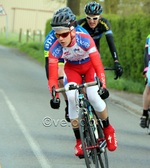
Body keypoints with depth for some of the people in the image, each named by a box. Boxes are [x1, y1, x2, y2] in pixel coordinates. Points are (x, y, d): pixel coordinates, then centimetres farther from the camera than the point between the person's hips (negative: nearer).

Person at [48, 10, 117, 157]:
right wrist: (54, 96, -42)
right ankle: (79, 140, -12)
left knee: (93, 96, -27)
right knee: (72, 97, -26)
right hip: (72, 68, 2)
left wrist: (103, 86, -46)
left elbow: (98, 64, -35)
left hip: (90, 66, -2)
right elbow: (52, 77, -28)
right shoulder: (55, 49, -28)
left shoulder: (85, 40, -34)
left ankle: (108, 129, 2)